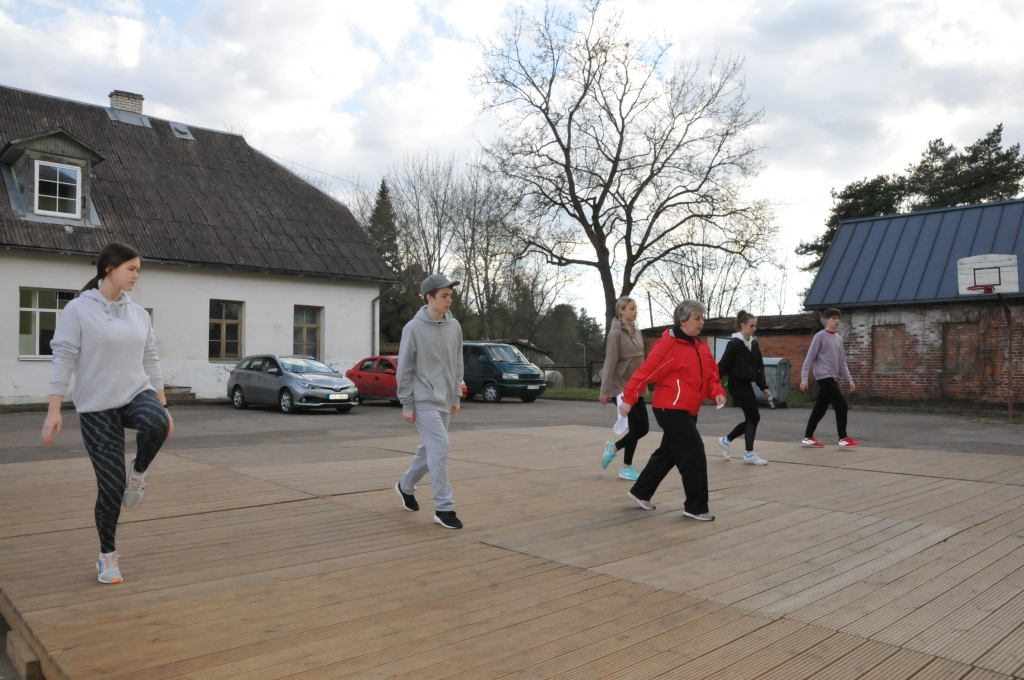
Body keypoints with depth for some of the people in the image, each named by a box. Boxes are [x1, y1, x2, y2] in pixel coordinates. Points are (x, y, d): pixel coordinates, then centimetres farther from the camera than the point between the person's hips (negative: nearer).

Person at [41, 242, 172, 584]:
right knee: (111, 486, -2)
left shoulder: (139, 314, 7)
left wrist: (164, 409, 10)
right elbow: (63, 359, -9)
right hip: (97, 408, -3)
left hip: (137, 395, 3)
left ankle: (138, 472, -2)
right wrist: (54, 410, -15)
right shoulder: (78, 309, -7)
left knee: (156, 424, -34)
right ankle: (107, 556, 20)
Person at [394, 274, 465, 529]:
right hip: (424, 400, -6)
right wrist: (407, 404, -9)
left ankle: (406, 486, 37)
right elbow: (404, 369, -8)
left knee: (430, 449, 14)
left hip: (444, 401, 6)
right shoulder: (414, 328, -10)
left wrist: (456, 396, 11)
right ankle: (444, 507, -4)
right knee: (440, 448, -12)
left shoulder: (454, 327, 6)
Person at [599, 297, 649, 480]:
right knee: (636, 428, -5)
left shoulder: (637, 333, 11)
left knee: (644, 427, 4)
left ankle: (613, 448, 24)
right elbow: (610, 363, -14)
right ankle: (627, 468, 12)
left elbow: (640, 361, 14)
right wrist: (605, 391, -15)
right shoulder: (616, 334, -11)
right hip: (622, 389, -7)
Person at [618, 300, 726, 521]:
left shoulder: (701, 347, 11)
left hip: (688, 411, 9)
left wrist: (716, 392, -5)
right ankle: (696, 507, 4)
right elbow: (646, 371, -17)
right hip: (670, 410, -9)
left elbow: (710, 374, 15)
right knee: (694, 455, -8)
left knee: (668, 454, 17)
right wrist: (629, 399, -19)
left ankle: (640, 492, 32)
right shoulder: (668, 345, -15)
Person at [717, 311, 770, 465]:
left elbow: (759, 367, 13)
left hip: (746, 384, 8)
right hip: (737, 384, -8)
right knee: (754, 417, -6)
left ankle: (726, 440, 25)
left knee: (751, 418, 9)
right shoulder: (734, 343, -14)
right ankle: (749, 454, 5)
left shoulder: (754, 343, 9)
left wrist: (764, 386, 8)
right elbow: (723, 365, -15)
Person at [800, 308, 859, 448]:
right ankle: (843, 439, -3)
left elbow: (842, 362, 18)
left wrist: (849, 379, 10)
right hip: (824, 377, -7)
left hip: (833, 378, 7)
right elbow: (810, 358, -9)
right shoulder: (820, 336, -6)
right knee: (841, 406, -11)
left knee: (820, 409, 10)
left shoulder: (839, 338, 15)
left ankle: (808, 437, 17)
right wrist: (804, 377, -15)